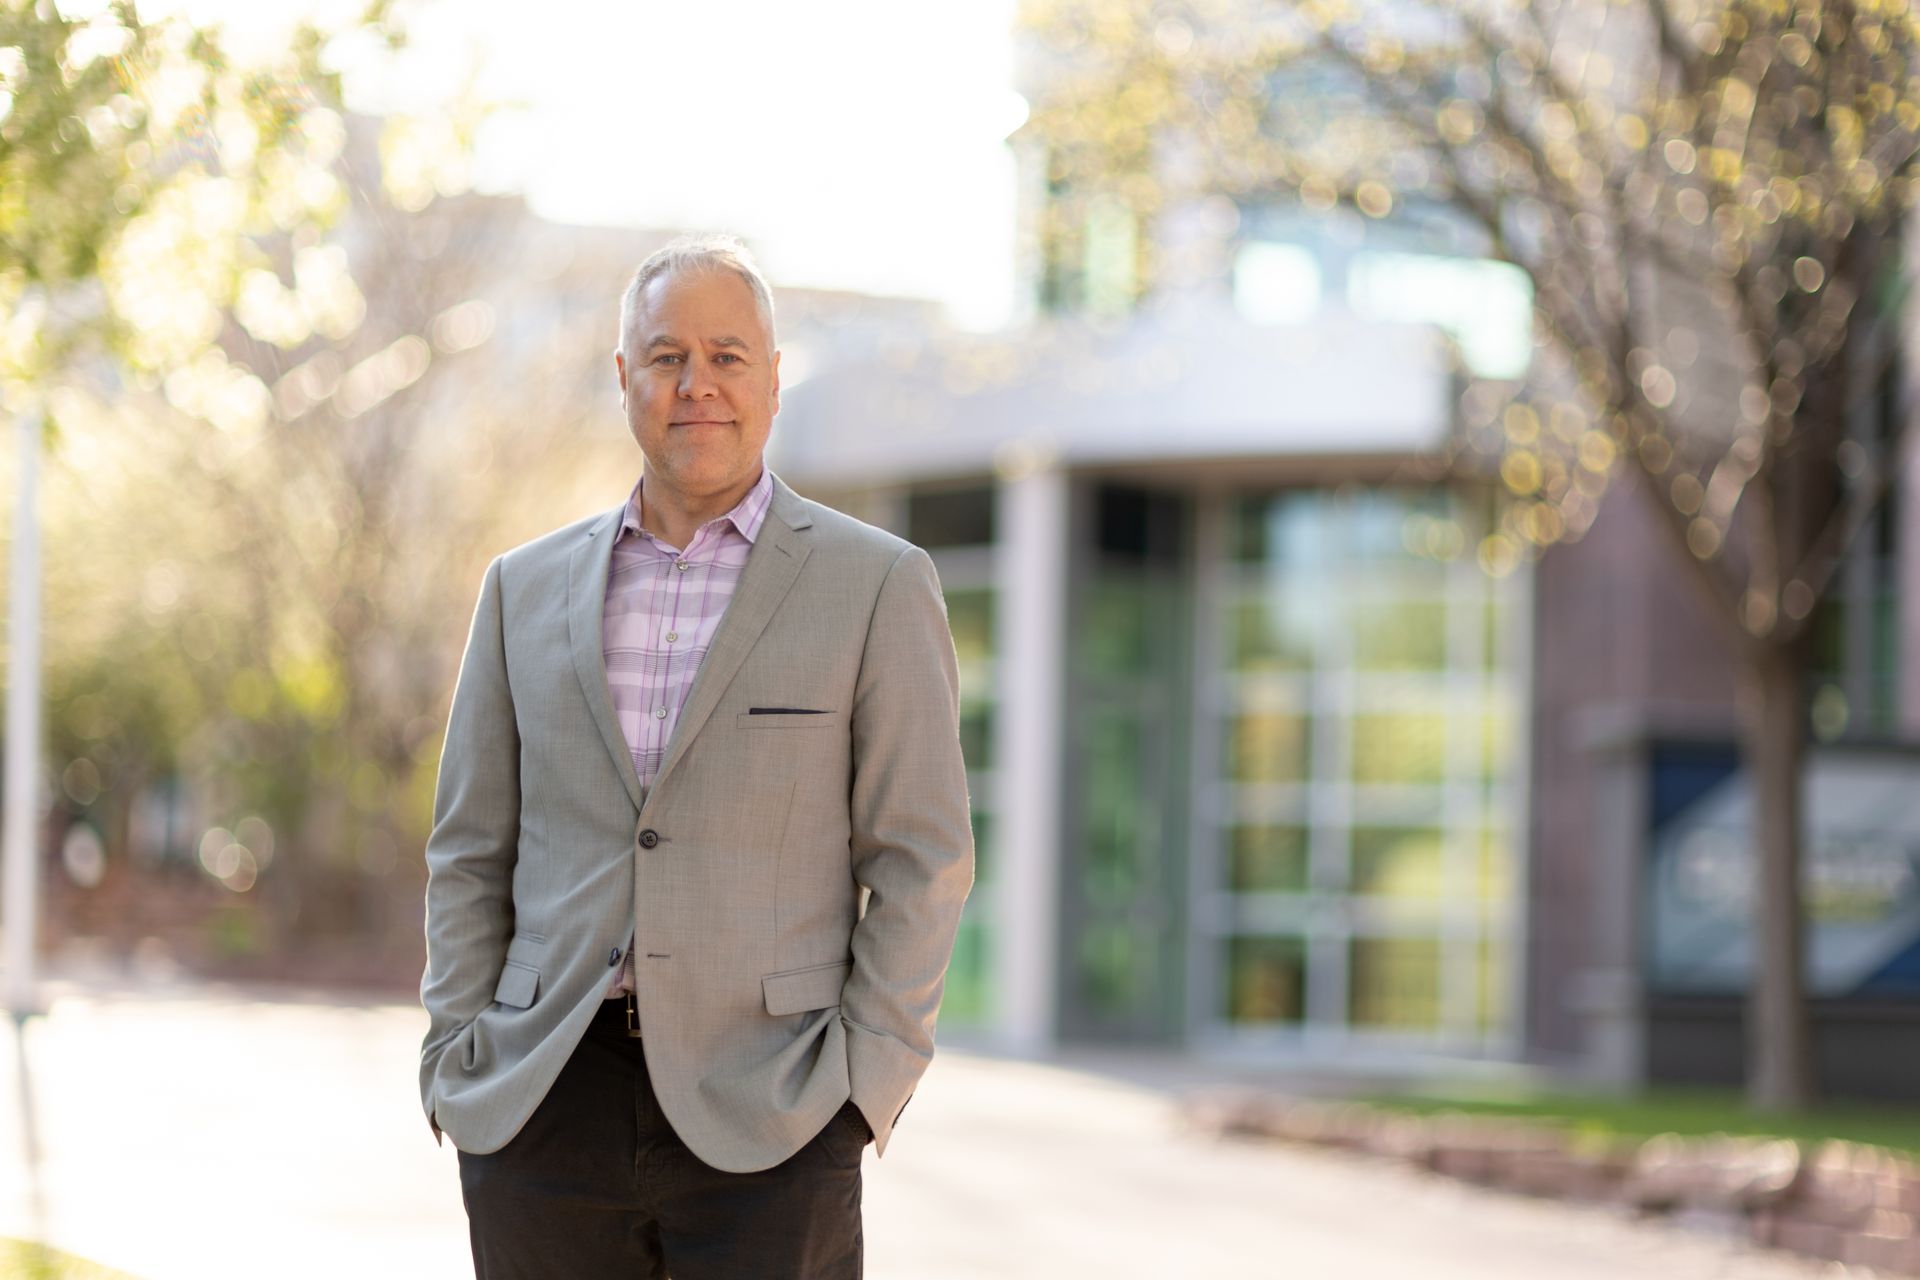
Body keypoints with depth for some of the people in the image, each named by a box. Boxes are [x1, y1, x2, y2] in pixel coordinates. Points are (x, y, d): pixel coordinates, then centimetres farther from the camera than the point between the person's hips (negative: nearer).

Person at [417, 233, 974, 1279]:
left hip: (765, 1122, -3)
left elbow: (919, 858, 0)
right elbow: (470, 851, 14)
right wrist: (458, 1058, 4)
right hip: (543, 1109, 3)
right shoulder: (526, 589, 13)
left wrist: (865, 1080, -8)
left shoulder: (877, 585, 3)